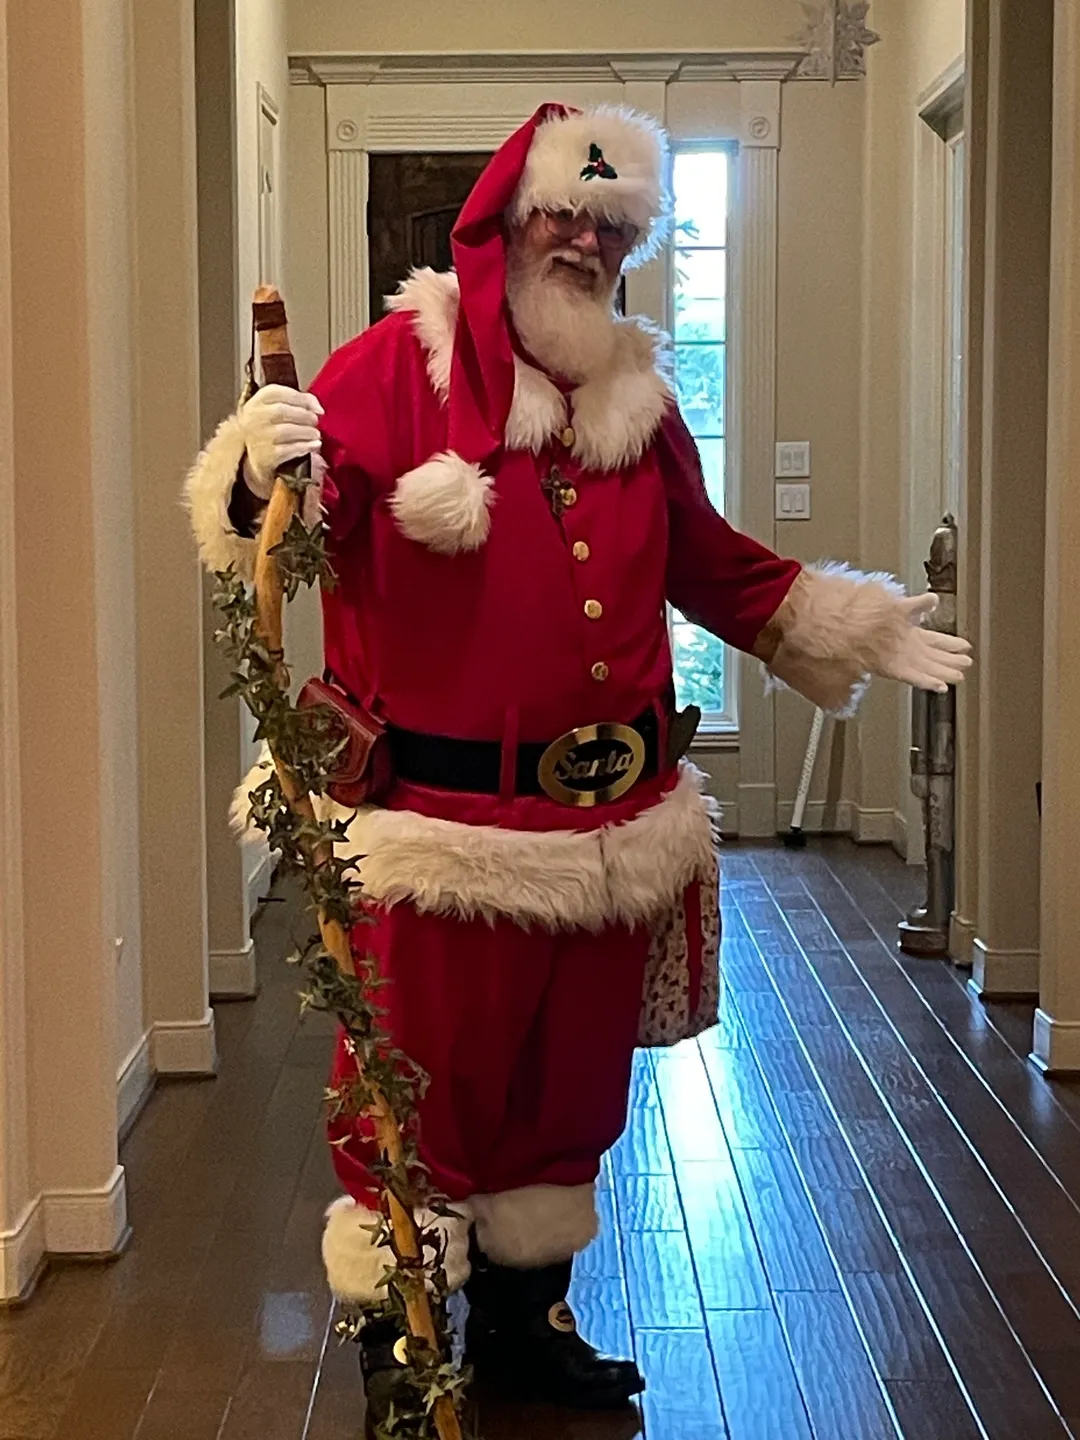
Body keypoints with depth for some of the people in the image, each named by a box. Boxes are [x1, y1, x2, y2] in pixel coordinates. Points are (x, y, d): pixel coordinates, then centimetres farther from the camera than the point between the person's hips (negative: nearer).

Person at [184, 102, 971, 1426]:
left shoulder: (636, 396, 13)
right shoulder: (400, 368, -4)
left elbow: (711, 565, 22)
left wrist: (854, 630, 19)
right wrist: (263, 479, -36)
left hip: (606, 825, 6)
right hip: (444, 821, -6)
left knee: (569, 1080, 16)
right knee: (424, 1080, 1)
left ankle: (525, 1316, 34)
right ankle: (398, 1344, 19)